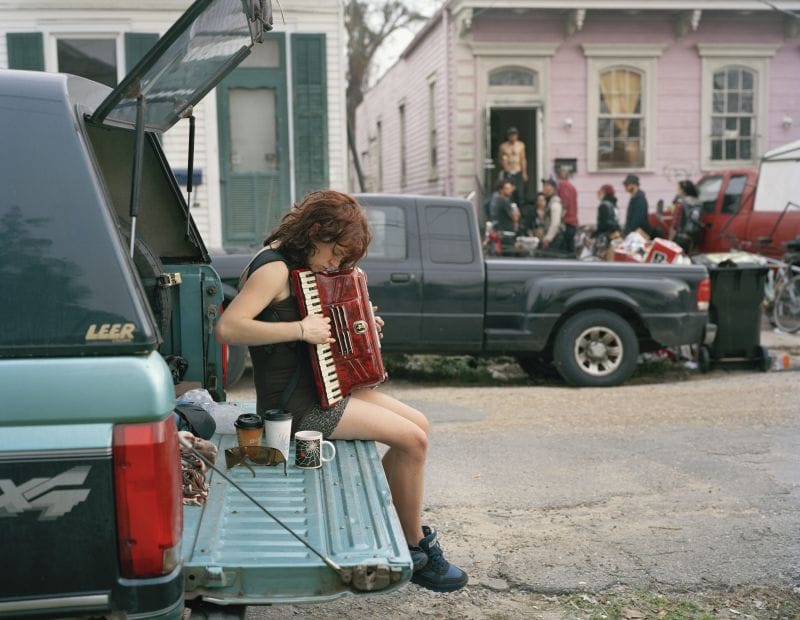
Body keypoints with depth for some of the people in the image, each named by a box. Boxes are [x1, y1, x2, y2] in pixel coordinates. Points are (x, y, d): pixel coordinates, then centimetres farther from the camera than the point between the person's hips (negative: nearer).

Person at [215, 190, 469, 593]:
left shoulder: (298, 265, 12)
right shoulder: (274, 269, -18)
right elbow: (226, 328, -31)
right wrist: (301, 329, -32)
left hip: (317, 385, 11)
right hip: (294, 402, -10)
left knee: (418, 424, 9)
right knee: (412, 439, -12)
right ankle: (415, 547, 5)